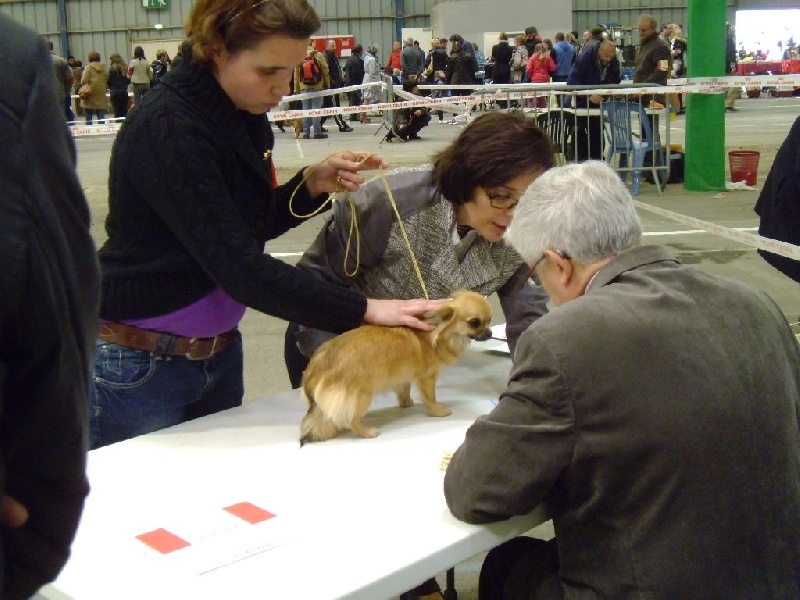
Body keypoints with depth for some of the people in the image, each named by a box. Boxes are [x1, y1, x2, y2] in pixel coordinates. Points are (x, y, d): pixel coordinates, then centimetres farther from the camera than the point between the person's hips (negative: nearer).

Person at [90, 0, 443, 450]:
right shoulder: (168, 128, -24)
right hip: (140, 364, -7)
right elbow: (238, 265, -28)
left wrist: (312, 185, -7)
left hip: (219, 353, 8)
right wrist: (365, 310, -27)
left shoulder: (243, 117, 0)